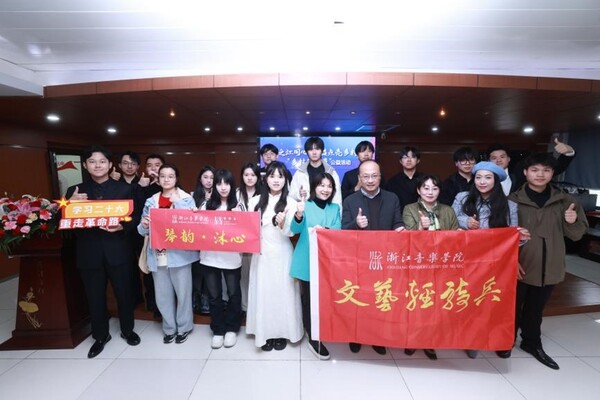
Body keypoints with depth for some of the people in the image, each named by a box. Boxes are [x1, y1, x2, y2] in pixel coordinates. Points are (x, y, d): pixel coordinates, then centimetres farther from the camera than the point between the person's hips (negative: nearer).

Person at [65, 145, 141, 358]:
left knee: (124, 293, 12)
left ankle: (127, 330, 34)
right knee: (95, 297, 14)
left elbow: (135, 217, -2)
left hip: (118, 250, -1)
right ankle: (100, 335, 35)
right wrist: (71, 204, -17)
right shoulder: (75, 191, 6)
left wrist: (122, 226, -22)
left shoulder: (124, 188, 2)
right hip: (89, 253, 2)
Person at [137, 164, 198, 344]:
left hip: (179, 253, -3)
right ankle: (169, 328, 32)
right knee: (163, 295, 13)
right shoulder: (151, 202, 8)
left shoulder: (187, 199, -3)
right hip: (158, 255, 4)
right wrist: (144, 225, -13)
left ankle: (184, 327, 28)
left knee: (182, 292, 8)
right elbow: (143, 231, 10)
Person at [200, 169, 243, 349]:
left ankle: (231, 329, 31)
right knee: (214, 295, 12)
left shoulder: (238, 205, -1)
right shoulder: (207, 205, 6)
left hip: (231, 257, -2)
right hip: (209, 257, 2)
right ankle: (218, 330, 31)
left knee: (233, 294, 10)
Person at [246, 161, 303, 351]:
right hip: (261, 254, 2)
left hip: (282, 255, -1)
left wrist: (282, 224, -28)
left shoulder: (290, 203, -3)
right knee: (263, 293, 8)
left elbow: (290, 232, -8)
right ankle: (265, 333, 25)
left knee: (282, 293, 7)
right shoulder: (255, 201, 3)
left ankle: (281, 333, 25)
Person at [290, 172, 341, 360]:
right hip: (307, 261, -3)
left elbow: (338, 230, -2)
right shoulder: (305, 206, -4)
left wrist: (325, 230, -24)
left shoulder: (335, 208, 7)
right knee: (309, 299, 5)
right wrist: (298, 215, -37)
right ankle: (313, 339, 20)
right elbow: (296, 229, -16)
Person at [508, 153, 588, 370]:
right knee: (513, 307, 13)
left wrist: (572, 222, -14)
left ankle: (532, 343, 39)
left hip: (549, 266, 3)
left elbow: (576, 234, 7)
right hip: (519, 265, -3)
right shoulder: (513, 201, -10)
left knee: (536, 308, 20)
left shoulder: (564, 201, 1)